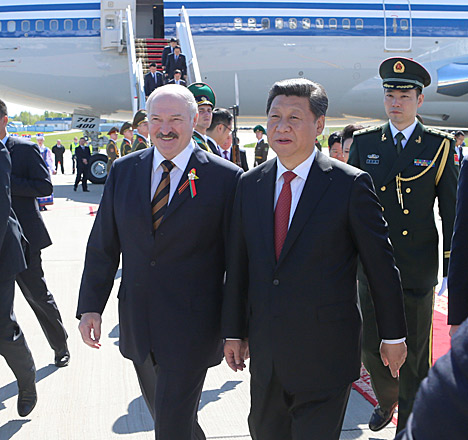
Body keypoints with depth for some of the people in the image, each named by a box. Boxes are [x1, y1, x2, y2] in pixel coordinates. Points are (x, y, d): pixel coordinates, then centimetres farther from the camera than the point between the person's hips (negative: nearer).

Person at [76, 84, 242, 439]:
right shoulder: (124, 170, 4)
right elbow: (103, 243, 8)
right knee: (161, 411, 21)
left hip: (190, 327, -5)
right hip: (138, 326, 5)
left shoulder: (225, 178, -9)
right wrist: (91, 305, 3)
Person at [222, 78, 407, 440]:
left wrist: (393, 335, 1)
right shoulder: (249, 184, 5)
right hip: (264, 351, 5)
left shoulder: (350, 184, -9)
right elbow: (238, 264, 8)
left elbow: (381, 265, -4)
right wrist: (234, 331, 10)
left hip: (325, 354, -4)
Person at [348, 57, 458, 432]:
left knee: (414, 352, 7)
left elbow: (451, 211, 1)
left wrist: (453, 268, -2)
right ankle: (387, 400, 37)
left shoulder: (440, 146, 1)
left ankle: (409, 424, 25)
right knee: (371, 345, 10)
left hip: (418, 268, -2)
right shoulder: (364, 143, 6)